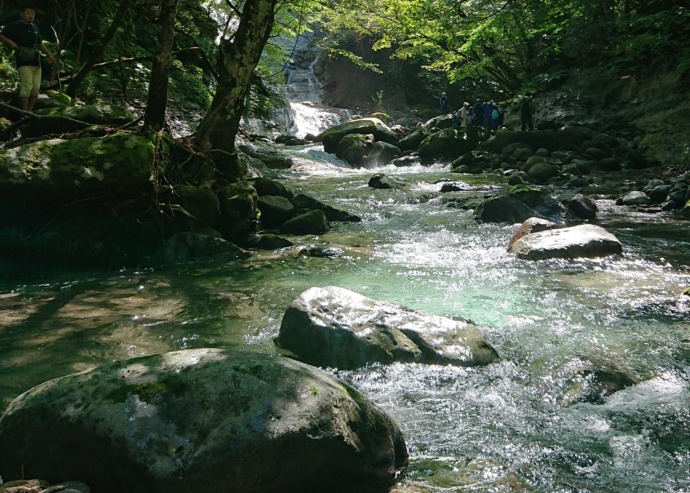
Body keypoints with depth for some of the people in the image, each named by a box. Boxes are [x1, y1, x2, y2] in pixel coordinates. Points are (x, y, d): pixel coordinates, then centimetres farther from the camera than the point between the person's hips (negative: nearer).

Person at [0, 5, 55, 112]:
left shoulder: (34, 27, 19)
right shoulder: (14, 26, 0)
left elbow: (40, 43, 29)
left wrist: (49, 55, 22)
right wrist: (10, 42, -14)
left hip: (36, 62, 7)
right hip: (24, 62, -6)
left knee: (36, 88, 3)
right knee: (26, 87, -16)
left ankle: (29, 111, 12)